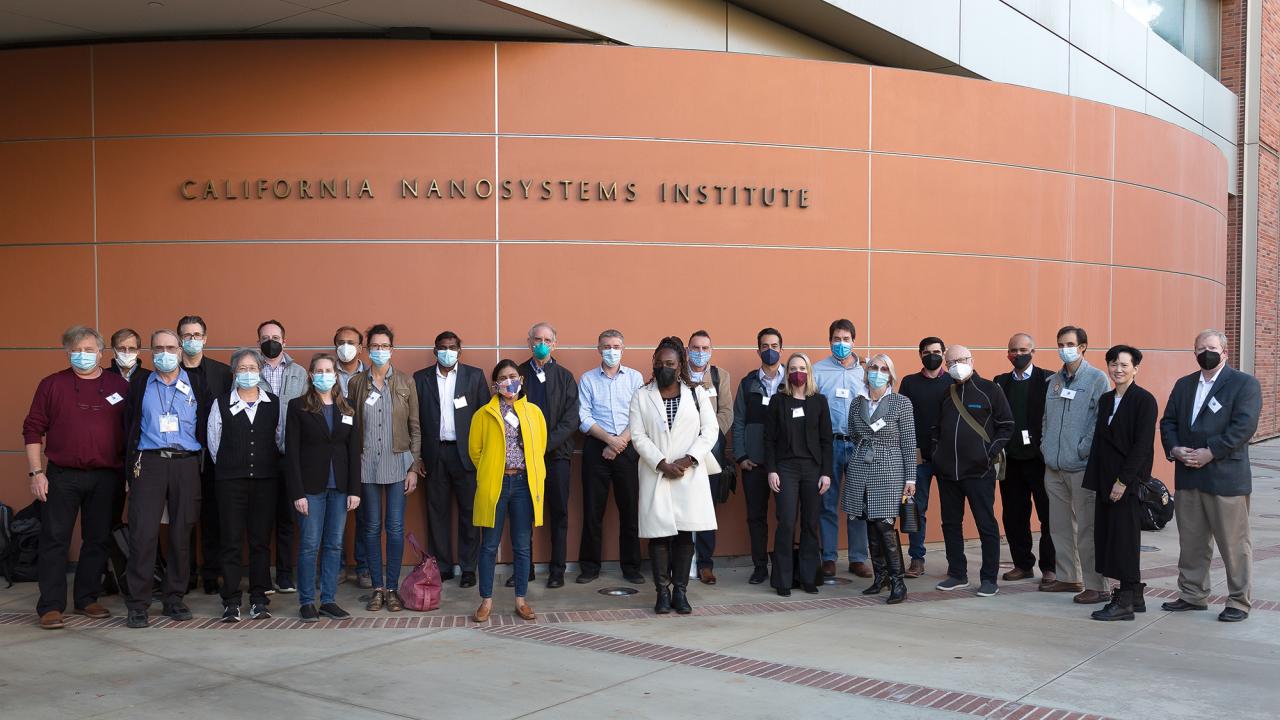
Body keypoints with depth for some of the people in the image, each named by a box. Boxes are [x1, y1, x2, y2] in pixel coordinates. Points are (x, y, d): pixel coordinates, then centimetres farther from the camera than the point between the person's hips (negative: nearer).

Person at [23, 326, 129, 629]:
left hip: (105, 476, 2)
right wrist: (36, 472, -5)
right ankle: (51, 606, 5)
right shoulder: (52, 385, 3)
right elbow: (33, 430, 2)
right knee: (55, 540, -1)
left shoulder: (119, 386, 6)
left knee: (97, 540, 8)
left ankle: (87, 599, 21)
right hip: (62, 476, -2)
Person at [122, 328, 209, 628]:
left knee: (181, 534, 5)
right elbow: (128, 426, 8)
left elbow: (206, 423, 10)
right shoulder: (140, 383, 10)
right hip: (149, 462, -1)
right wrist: (131, 466, 2)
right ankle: (138, 603, 1)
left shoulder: (196, 382, 10)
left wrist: (204, 462, 3)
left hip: (186, 464, 1)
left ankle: (175, 598, 16)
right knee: (143, 533, -6)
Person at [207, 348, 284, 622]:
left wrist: (270, 464, 10)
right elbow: (213, 442, 7)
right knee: (231, 541, 0)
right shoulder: (221, 404, 3)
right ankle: (231, 602, 5)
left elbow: (280, 439, 12)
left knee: (261, 540, 4)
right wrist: (229, 466, 8)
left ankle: (259, 599, 12)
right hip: (231, 479, -1)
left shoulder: (275, 404, 5)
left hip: (266, 479, 1)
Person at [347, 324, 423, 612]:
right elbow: (350, 426, 6)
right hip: (367, 464, 1)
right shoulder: (356, 383, 5)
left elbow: (415, 427, 3)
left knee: (395, 528, -1)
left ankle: (392, 588, 9)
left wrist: (414, 467, -2)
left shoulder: (406, 382, 3)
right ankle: (377, 587, 14)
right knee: (372, 527, 5)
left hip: (397, 463, -1)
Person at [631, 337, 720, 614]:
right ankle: (663, 591, 6)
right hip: (655, 475, 0)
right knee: (659, 533, -2)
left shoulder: (697, 393, 7)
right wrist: (662, 464, -12)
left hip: (690, 475, 0)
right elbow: (638, 436, -1)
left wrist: (688, 459, -11)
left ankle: (680, 591, 7)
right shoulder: (642, 396, 7)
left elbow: (710, 430, 1)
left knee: (685, 532, 0)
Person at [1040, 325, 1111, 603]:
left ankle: (1095, 585, 1)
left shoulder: (1097, 379, -5)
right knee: (1059, 525, 13)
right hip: (1054, 466, 7)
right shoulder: (1054, 380, 15)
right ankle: (1067, 577, 24)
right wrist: (1045, 445, 10)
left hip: (1082, 466, -7)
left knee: (1087, 528, -5)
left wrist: (1084, 449, -15)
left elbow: (1102, 420, -11)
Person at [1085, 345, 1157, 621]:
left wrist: (1123, 480, -17)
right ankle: (1134, 596, 21)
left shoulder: (1144, 400, -9)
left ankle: (1125, 602, 3)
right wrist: (1096, 480, 10)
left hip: (1129, 483, -8)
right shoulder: (1105, 400, 14)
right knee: (1107, 537, 9)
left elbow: (1142, 445, -14)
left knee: (1124, 539, -4)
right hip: (1106, 482, 8)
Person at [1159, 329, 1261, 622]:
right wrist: (1174, 449, -6)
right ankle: (1192, 595, 24)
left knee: (1234, 544, 2)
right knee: (1191, 542, 13)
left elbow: (1244, 426, -14)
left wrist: (1210, 452, -18)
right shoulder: (1184, 385, 15)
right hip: (1187, 477, 6)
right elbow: (1168, 422, 13)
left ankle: (1239, 602, 12)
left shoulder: (1244, 384, -3)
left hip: (1226, 477, -5)